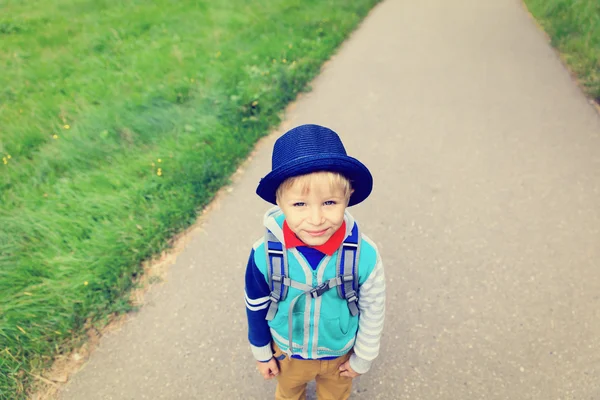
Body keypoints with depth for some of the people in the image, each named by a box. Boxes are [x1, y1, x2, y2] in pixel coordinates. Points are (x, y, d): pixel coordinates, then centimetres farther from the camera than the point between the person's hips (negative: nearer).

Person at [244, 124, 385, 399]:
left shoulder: (364, 255, -33)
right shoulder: (265, 255, -32)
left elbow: (373, 312, -14)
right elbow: (256, 307, -12)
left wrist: (363, 358, -1)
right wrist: (261, 353, 2)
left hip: (341, 354, 0)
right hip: (287, 352, 1)